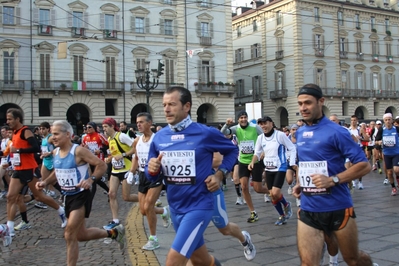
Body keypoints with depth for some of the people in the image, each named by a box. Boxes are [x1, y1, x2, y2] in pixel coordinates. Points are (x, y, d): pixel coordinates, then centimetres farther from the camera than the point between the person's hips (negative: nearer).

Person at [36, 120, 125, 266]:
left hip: (81, 196, -8)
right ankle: (114, 232, 36)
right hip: (68, 196, 8)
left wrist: (90, 180, -31)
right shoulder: (55, 152, 3)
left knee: (70, 235, -11)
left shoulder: (79, 151, -19)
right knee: (81, 235, 16)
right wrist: (45, 182, 3)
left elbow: (102, 165, -17)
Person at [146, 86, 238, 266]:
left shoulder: (206, 133, -13)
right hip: (175, 207, 5)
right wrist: (152, 170, -16)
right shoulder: (159, 137, -1)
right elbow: (152, 175, 7)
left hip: (199, 206, -5)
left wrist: (219, 175, -9)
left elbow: (232, 150, 5)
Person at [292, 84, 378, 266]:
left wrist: (332, 180, -23)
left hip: (338, 209, -4)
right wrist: (299, 183, 8)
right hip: (308, 210, 4)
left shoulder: (335, 132, -12)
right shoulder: (299, 133, 7)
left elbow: (364, 165, -13)